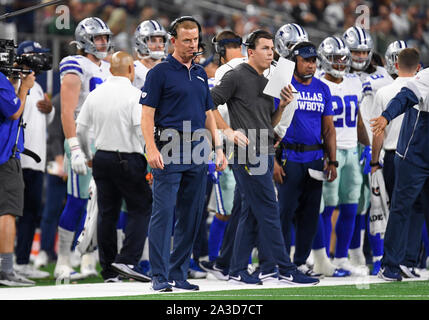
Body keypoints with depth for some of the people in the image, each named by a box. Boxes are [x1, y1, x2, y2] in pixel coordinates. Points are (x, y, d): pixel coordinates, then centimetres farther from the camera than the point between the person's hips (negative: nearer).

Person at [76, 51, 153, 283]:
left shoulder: (95, 94, 6)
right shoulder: (134, 94, -11)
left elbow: (80, 129, 10)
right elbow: (142, 129, -19)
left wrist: (88, 156, 23)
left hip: (101, 158, 6)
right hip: (128, 159, -6)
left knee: (106, 213, 9)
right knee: (140, 209, 3)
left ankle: (108, 271, 10)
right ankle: (127, 260, -11)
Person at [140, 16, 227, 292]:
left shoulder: (200, 74, 17)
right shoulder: (161, 72, -2)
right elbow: (147, 113, -7)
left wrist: (218, 147, 14)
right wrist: (152, 149, -18)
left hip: (197, 150, 7)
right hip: (170, 149, -7)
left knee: (191, 216, 7)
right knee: (164, 213, -9)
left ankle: (179, 274, 13)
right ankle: (160, 276, -9)